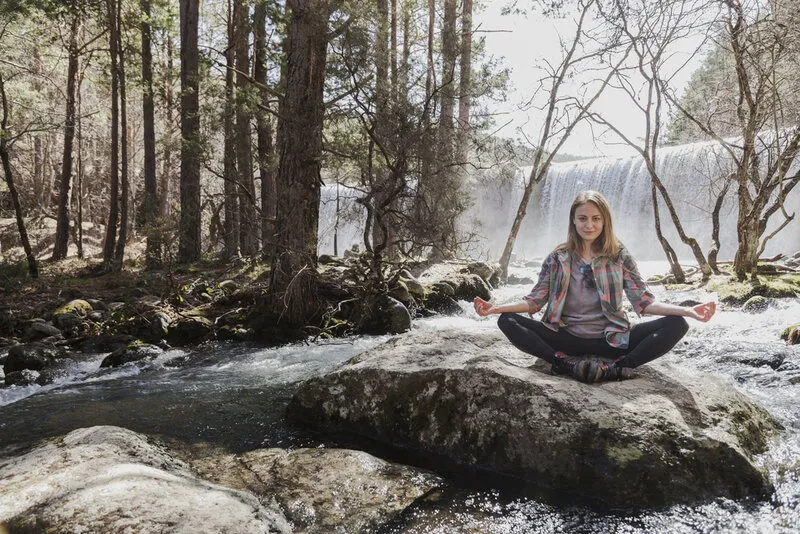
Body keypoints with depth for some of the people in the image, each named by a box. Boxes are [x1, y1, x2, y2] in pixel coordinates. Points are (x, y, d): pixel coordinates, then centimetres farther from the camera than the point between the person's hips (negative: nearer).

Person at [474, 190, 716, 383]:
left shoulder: (620, 257, 4)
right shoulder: (558, 258, 4)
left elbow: (643, 302, -1)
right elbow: (535, 300, 1)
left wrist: (685, 311, -18)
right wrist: (496, 308, -16)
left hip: (611, 340, 1)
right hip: (567, 338, 0)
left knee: (676, 325, -20)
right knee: (507, 321, -22)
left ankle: (614, 368, -28)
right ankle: (569, 366, -29)